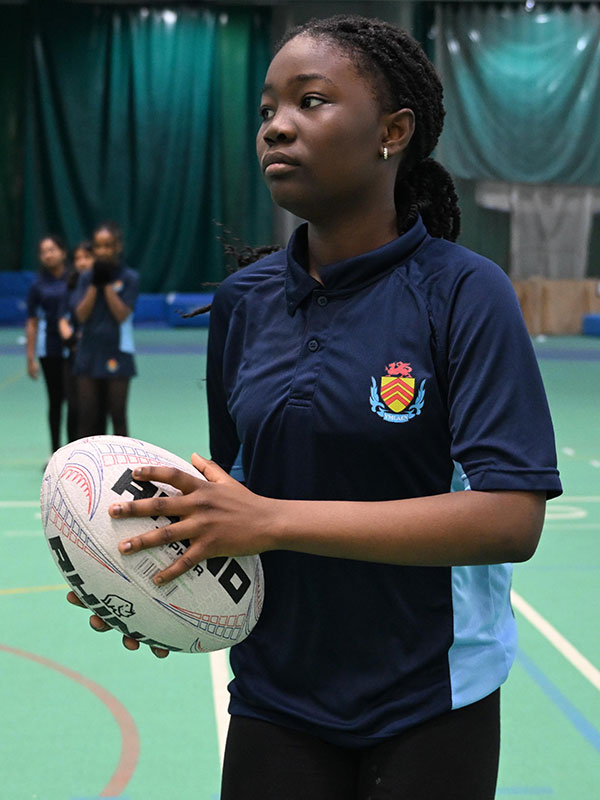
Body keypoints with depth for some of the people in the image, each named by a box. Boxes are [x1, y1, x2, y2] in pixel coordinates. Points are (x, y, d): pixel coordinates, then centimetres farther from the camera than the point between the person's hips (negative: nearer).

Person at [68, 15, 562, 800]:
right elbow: (232, 478, 10)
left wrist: (272, 521, -25)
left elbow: (511, 520, -22)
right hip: (275, 699, 4)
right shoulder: (244, 299, 2)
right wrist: (167, 574, -11)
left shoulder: (465, 292, -13)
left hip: (429, 708, -3)